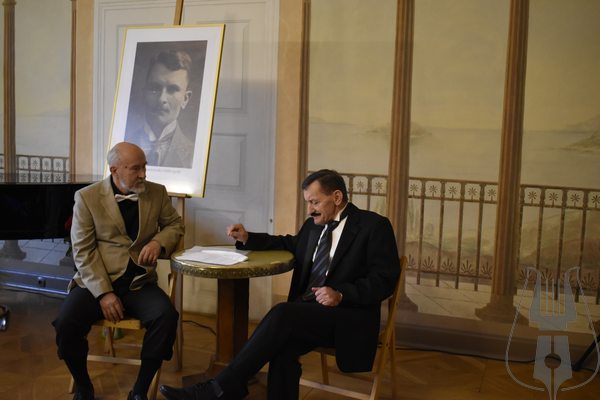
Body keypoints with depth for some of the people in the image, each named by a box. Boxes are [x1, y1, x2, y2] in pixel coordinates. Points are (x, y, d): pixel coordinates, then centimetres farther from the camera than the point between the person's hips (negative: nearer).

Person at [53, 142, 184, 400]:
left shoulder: (157, 193, 6)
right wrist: (103, 293, -16)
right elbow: (82, 251, -5)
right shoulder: (87, 197, -1)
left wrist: (159, 241, -6)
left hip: (139, 284, 1)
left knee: (167, 316, -28)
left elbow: (174, 224, 19)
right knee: (66, 323, -27)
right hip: (96, 282, -1)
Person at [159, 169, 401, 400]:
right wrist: (247, 238, 21)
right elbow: (290, 244, 36)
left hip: (350, 319, -6)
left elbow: (385, 279, -8)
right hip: (308, 313, 6)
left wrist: (341, 294, -21)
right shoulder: (314, 225, 18)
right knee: (284, 345, -28)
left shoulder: (375, 226, -2)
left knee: (283, 314, -29)